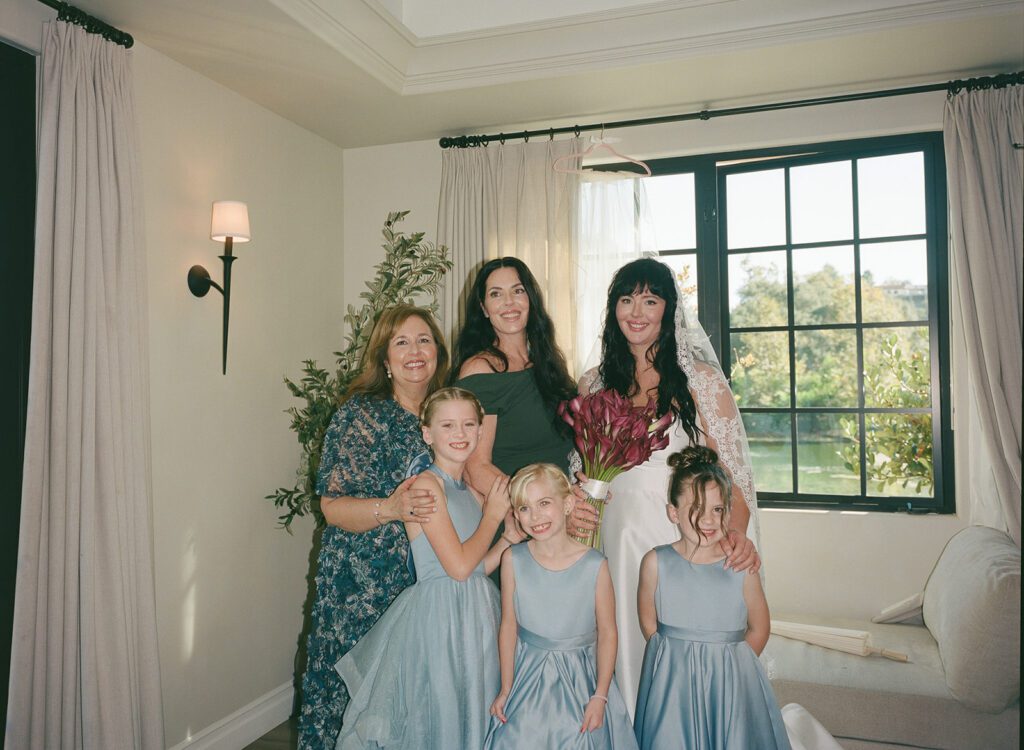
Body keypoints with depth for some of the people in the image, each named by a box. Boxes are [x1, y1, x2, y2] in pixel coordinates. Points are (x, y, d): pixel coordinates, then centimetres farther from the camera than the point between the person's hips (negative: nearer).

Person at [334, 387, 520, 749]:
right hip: (438, 613, -8)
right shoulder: (426, 485, -14)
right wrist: (493, 515, -9)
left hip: (478, 614, 8)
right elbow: (458, 566, -19)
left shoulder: (473, 493, 9)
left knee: (474, 719, 17)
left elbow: (478, 568, 8)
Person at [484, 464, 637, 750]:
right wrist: (506, 689, 1)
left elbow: (607, 633, -7)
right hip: (528, 676, 1)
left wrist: (600, 696, -7)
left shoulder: (594, 564, -13)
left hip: (580, 678, -1)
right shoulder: (513, 560, -9)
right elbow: (508, 626, -2)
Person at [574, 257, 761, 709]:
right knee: (628, 651, 9)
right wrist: (575, 508, -8)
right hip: (620, 540, 3)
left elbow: (732, 469, -4)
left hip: (688, 541, -3)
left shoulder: (700, 379, -2)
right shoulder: (594, 385, 8)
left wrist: (736, 532, -21)